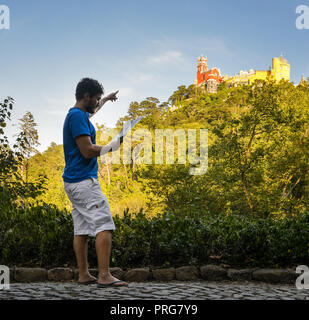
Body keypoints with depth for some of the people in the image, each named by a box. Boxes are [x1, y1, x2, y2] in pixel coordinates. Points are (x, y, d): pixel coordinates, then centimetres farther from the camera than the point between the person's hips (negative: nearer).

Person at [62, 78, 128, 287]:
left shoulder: (78, 114, 19)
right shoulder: (78, 116, -13)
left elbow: (92, 110, 45)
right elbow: (88, 151, -20)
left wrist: (107, 99, 58)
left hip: (74, 181, 11)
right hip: (84, 181, -11)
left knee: (82, 230, 9)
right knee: (104, 226, -14)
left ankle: (84, 275, 12)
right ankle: (104, 276, -19)